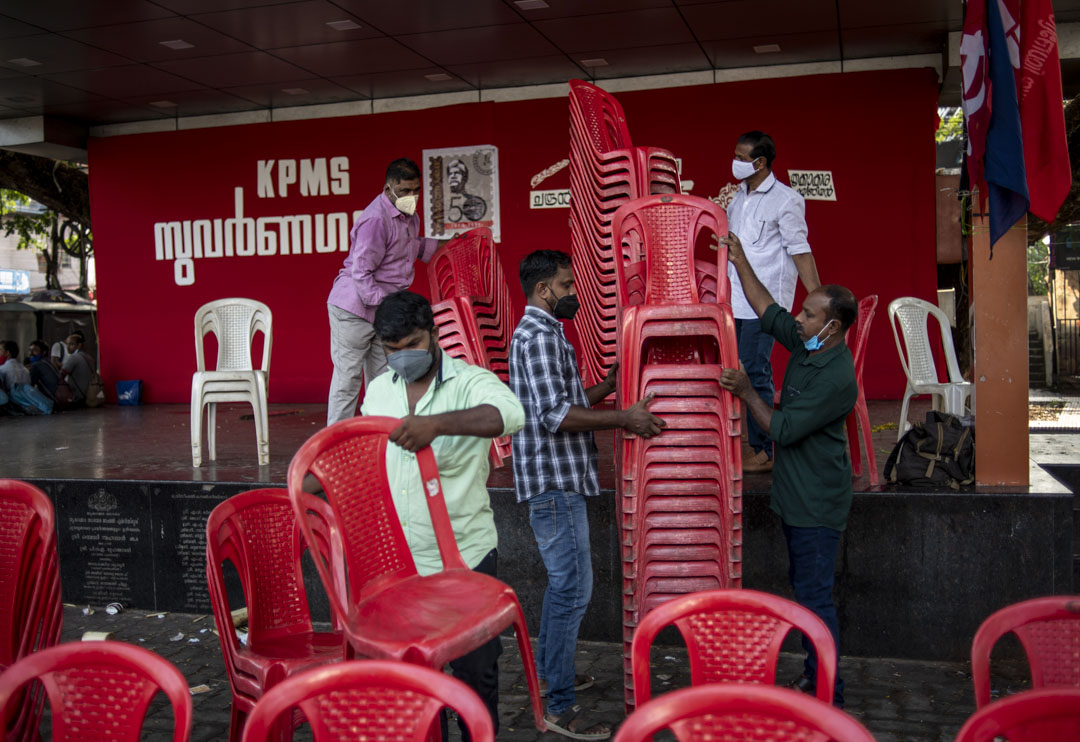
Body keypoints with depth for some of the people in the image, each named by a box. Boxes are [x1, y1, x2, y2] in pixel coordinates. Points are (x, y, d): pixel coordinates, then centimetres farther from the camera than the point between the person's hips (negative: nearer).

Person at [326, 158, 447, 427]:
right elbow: (360, 272, -22)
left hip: (383, 308, 9)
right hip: (354, 307, -9)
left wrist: (443, 244, 18)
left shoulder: (409, 216, 9)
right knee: (348, 377, -4)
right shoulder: (376, 219, -21)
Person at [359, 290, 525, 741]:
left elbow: (510, 415, -36)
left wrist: (436, 424, -48)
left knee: (475, 667, 9)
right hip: (399, 559, 5)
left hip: (465, 555, -4)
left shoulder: (470, 383, -13)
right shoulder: (379, 390, 7)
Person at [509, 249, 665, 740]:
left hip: (558, 479, 11)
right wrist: (624, 419, -24)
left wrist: (609, 385, 14)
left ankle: (549, 670, 35)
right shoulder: (539, 335, -16)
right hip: (552, 481, -11)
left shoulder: (539, 332, 18)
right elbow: (555, 415, -25)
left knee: (564, 580, 21)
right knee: (573, 588, -8)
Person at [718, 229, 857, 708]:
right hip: (796, 495, 10)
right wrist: (739, 261, 13)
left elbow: (783, 429, -22)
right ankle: (813, 674, 32)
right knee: (804, 587, 18)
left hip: (817, 505, -10)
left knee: (815, 596, -3)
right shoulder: (805, 345, 2)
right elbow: (767, 311, 14)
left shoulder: (837, 379, -24)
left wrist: (745, 392, -15)